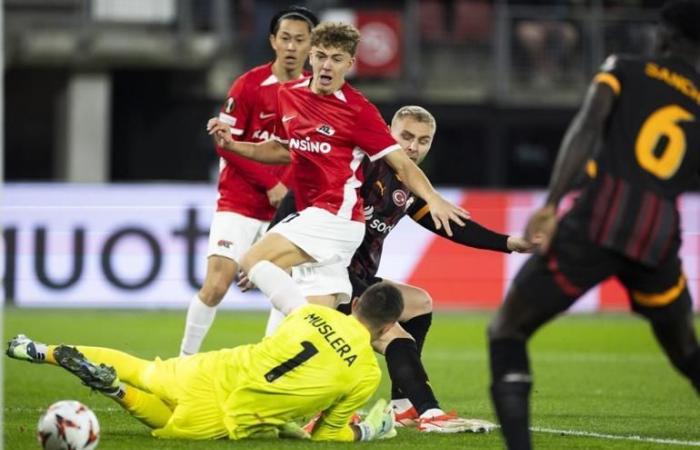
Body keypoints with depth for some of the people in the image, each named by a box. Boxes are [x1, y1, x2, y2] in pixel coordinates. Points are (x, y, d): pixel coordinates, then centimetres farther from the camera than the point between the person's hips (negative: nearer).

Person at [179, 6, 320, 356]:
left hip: (286, 209, 3)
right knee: (216, 285, -12)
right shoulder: (250, 85, -7)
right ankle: (185, 361, 2)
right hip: (240, 205, -3)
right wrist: (271, 183, -14)